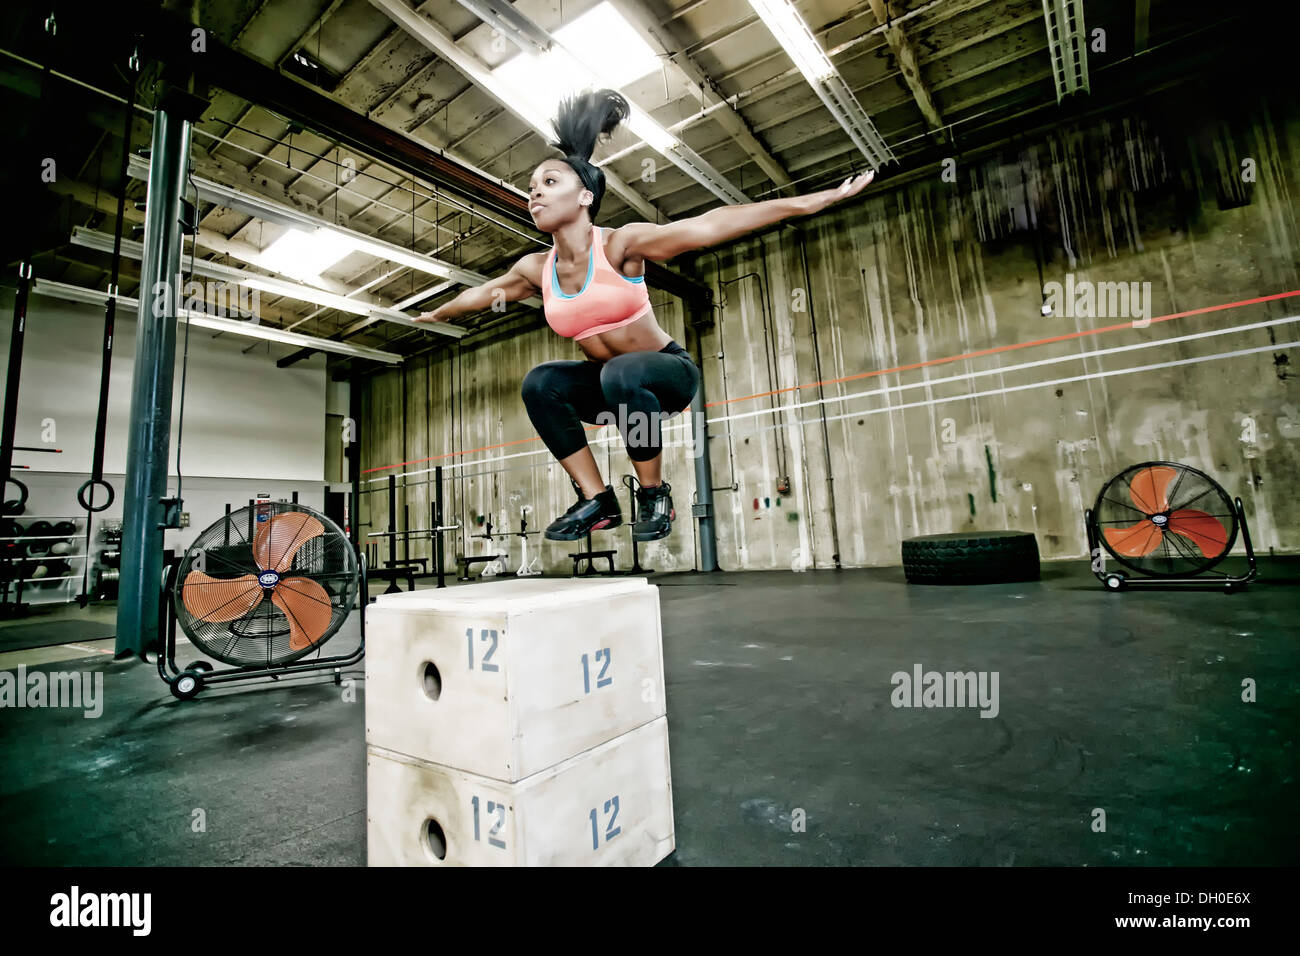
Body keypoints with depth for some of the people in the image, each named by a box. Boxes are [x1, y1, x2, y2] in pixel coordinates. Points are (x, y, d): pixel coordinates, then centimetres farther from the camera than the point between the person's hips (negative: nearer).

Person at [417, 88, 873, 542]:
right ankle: (597, 502, -10)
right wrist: (437, 314, 35)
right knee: (540, 383, -17)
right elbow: (484, 292, 17)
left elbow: (710, 225, -25)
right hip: (612, 383, 5)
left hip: (669, 373, -5)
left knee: (623, 373, -37)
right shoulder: (536, 269, -2)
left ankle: (654, 495, -15)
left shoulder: (620, 244, -18)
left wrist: (819, 198, -28)